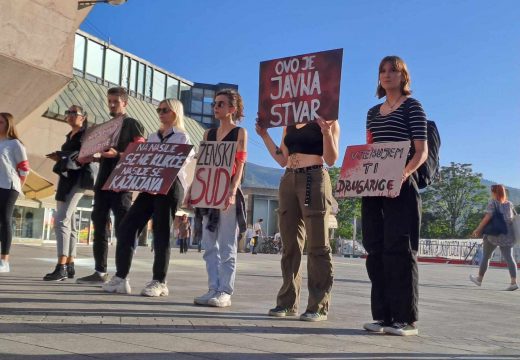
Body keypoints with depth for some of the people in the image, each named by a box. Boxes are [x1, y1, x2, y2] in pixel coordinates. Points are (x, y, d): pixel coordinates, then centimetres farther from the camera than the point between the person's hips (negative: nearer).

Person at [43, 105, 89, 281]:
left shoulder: (87, 134, -4)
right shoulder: (70, 136, 22)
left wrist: (60, 156, -22)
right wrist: (59, 158, 6)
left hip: (77, 179, -9)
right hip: (65, 178, 9)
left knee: (61, 221, -19)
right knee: (69, 223, 8)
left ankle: (61, 268, -23)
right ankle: (69, 267, 12)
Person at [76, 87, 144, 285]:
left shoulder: (133, 124, 1)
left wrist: (117, 154, -23)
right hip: (102, 182, 7)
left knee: (122, 229, -7)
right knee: (100, 227, 6)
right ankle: (100, 272, 11)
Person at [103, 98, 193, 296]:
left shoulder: (182, 137, 3)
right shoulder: (152, 137, 23)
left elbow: (179, 165, -9)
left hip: (170, 186, -6)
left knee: (161, 232, -5)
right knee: (127, 227, -3)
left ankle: (159, 282, 4)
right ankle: (121, 277, 1)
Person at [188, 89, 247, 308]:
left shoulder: (240, 133, 1)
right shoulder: (209, 134, 16)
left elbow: (239, 166, -8)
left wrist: (232, 192, -20)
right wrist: (192, 191, 7)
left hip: (227, 193, -6)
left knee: (226, 246, -4)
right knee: (209, 245, 6)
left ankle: (225, 292, 0)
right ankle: (213, 289, 11)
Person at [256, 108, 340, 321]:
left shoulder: (327, 121, 3)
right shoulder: (289, 124, 19)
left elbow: (331, 160, -5)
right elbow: (283, 160, 17)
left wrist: (326, 132, -18)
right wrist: (264, 135, 13)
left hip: (314, 180, -6)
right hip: (288, 180, 6)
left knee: (317, 245, -6)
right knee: (290, 245, 6)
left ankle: (319, 306, -3)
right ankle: (288, 301, 11)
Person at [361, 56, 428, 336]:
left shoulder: (412, 106, 3)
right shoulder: (373, 112, 21)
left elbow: (421, 150, -6)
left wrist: (406, 171, -25)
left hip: (400, 186, -6)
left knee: (399, 249, -8)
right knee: (375, 250, 3)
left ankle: (406, 318, -3)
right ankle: (382, 315, 9)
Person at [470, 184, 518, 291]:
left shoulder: (493, 202, -8)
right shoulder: (510, 204, 9)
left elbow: (487, 217, -17)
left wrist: (478, 229, -12)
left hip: (494, 234, -5)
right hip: (507, 235, 5)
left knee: (486, 256, 10)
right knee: (509, 257, 0)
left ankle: (479, 279, 22)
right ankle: (514, 282, -13)